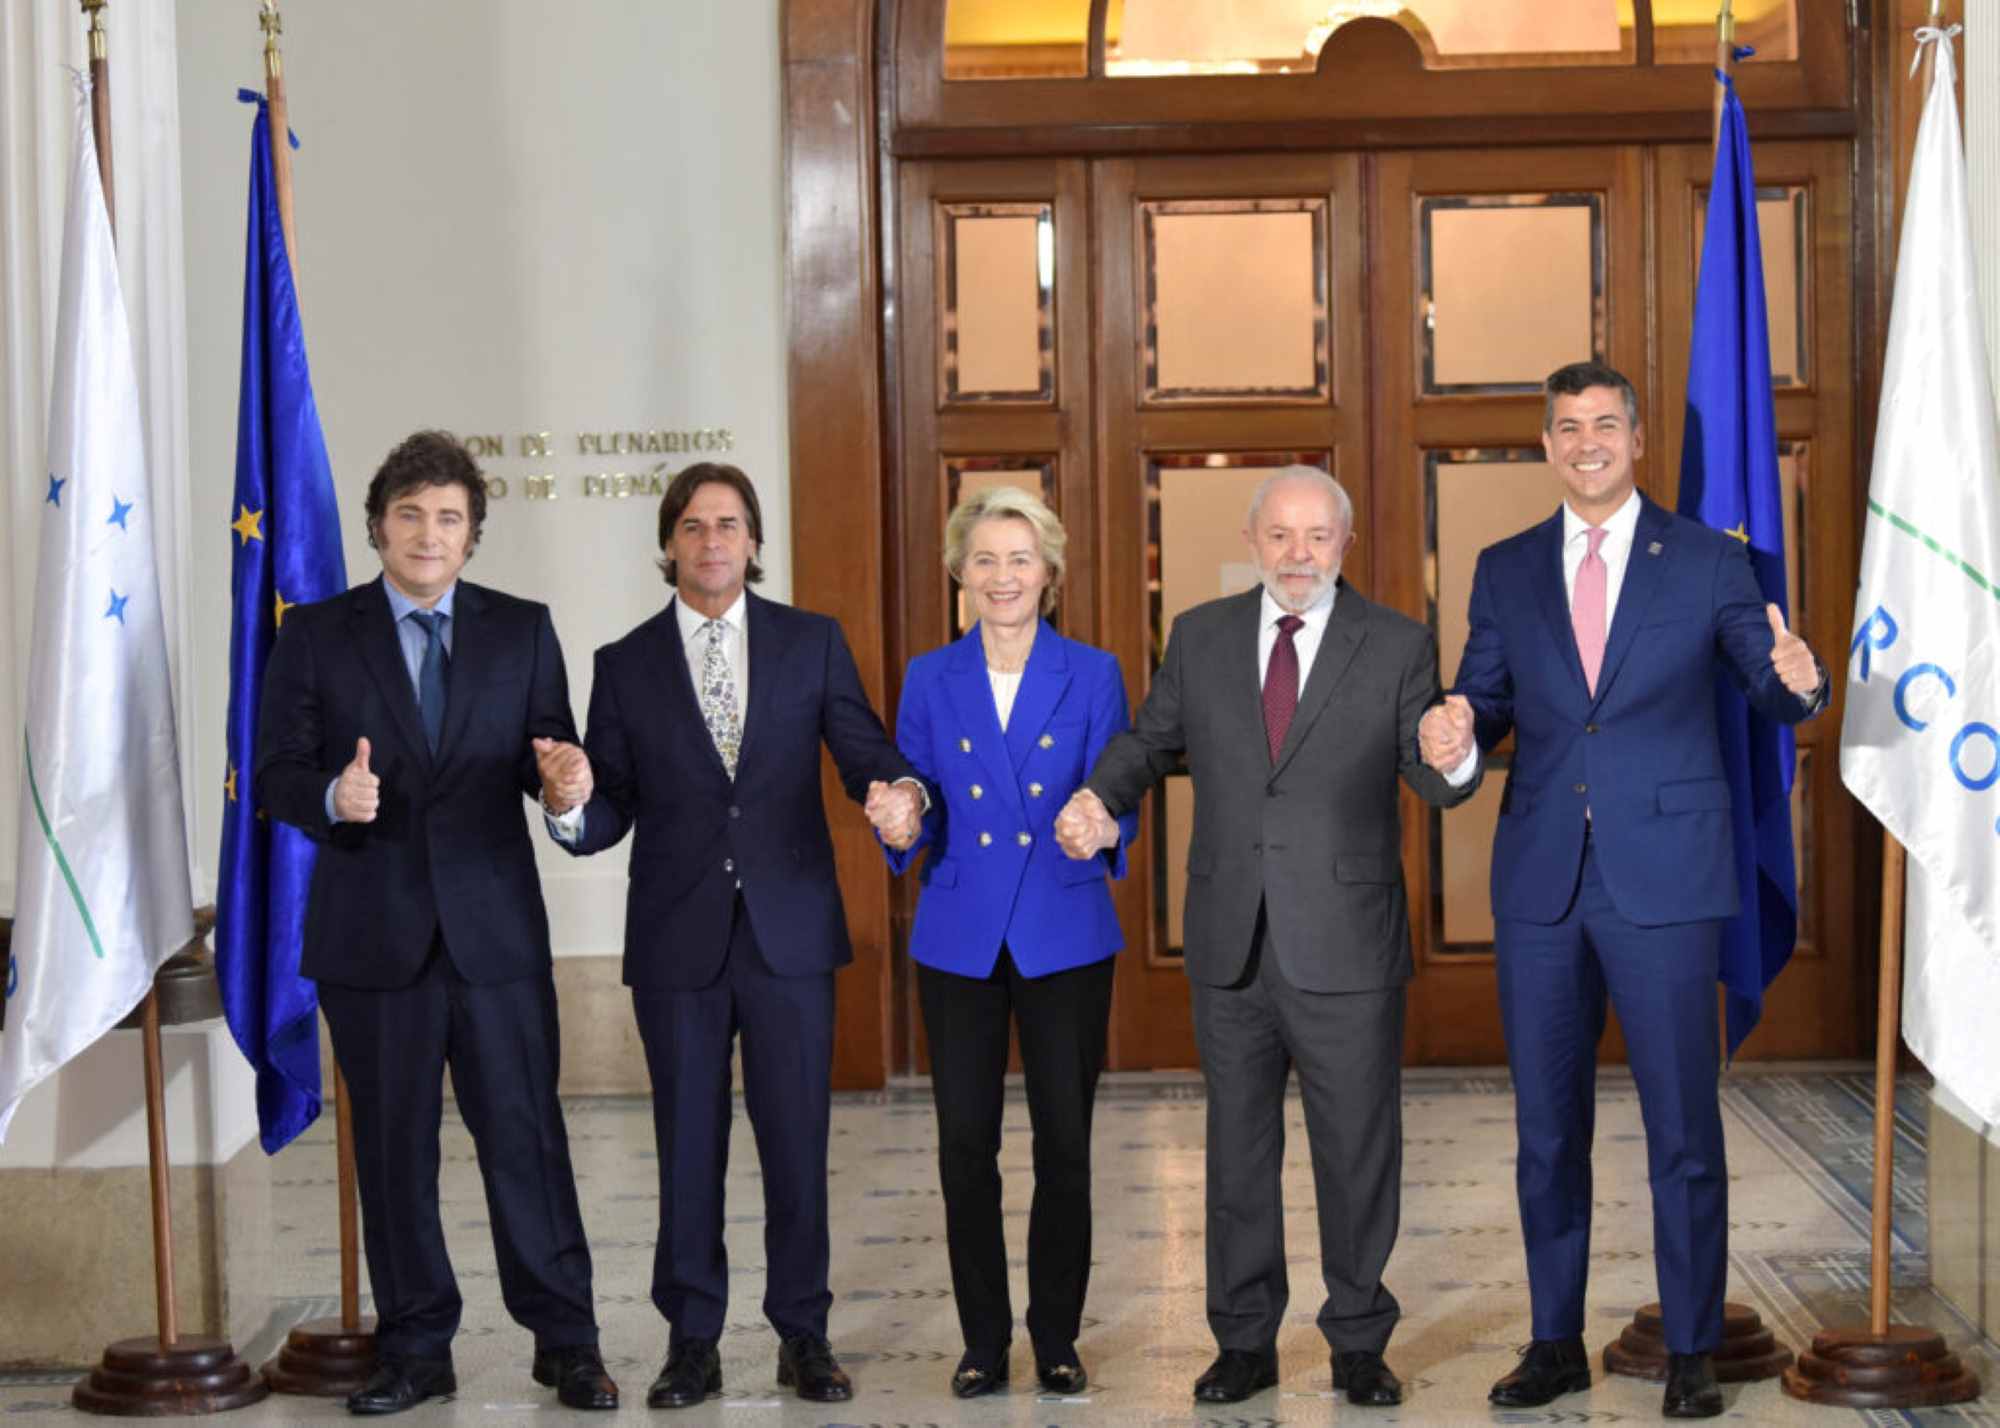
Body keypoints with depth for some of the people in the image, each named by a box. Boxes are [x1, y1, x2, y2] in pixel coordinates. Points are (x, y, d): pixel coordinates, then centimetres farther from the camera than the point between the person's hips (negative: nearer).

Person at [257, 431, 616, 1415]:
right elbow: (276, 772, 0)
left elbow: (552, 757, 6)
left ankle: (565, 1341, 11)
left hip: (495, 927, 0)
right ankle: (415, 1350, 19)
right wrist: (332, 797, -22)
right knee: (393, 1147, 8)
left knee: (526, 1135, 0)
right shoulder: (315, 635, 4)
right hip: (374, 930, 0)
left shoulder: (522, 630, 8)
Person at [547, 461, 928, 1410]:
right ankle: (691, 1342, 17)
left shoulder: (812, 643, 6)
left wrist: (901, 795, -22)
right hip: (677, 942, 0)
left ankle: (803, 1335, 16)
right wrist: (573, 803, -20)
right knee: (687, 1146, 7)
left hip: (788, 933, 0)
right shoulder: (626, 665, 6)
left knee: (796, 1141, 4)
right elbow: (610, 815, 4)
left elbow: (868, 754, 1)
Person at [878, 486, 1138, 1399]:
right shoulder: (930, 681, 6)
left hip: (1064, 938, -1)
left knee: (1064, 1142, 2)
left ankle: (1057, 1339, 15)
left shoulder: (1092, 675, 2)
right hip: (960, 940, 1)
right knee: (965, 1144, 2)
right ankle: (983, 1341, 14)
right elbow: (915, 824, 7)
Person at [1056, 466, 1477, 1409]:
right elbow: (1153, 737, 13)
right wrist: (1101, 797, -7)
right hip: (1232, 946, 3)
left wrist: (1454, 760, -27)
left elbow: (1432, 782, -3)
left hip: (1346, 950, -2)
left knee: (1358, 1153, 7)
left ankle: (1359, 1342, 22)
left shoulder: (1397, 647, -2)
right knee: (1237, 1151, 12)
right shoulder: (1201, 637, 5)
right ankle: (1245, 1341, 25)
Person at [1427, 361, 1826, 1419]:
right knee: (1545, 1124, 10)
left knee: (1683, 1125, 0)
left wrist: (1800, 683, -20)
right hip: (1541, 881, 3)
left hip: (1664, 876, -3)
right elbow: (1486, 701, 11)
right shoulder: (1506, 571, 11)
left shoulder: (1708, 561, 3)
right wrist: (1458, 727, -13)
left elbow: (1770, 693, 3)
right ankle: (1556, 1342, 22)